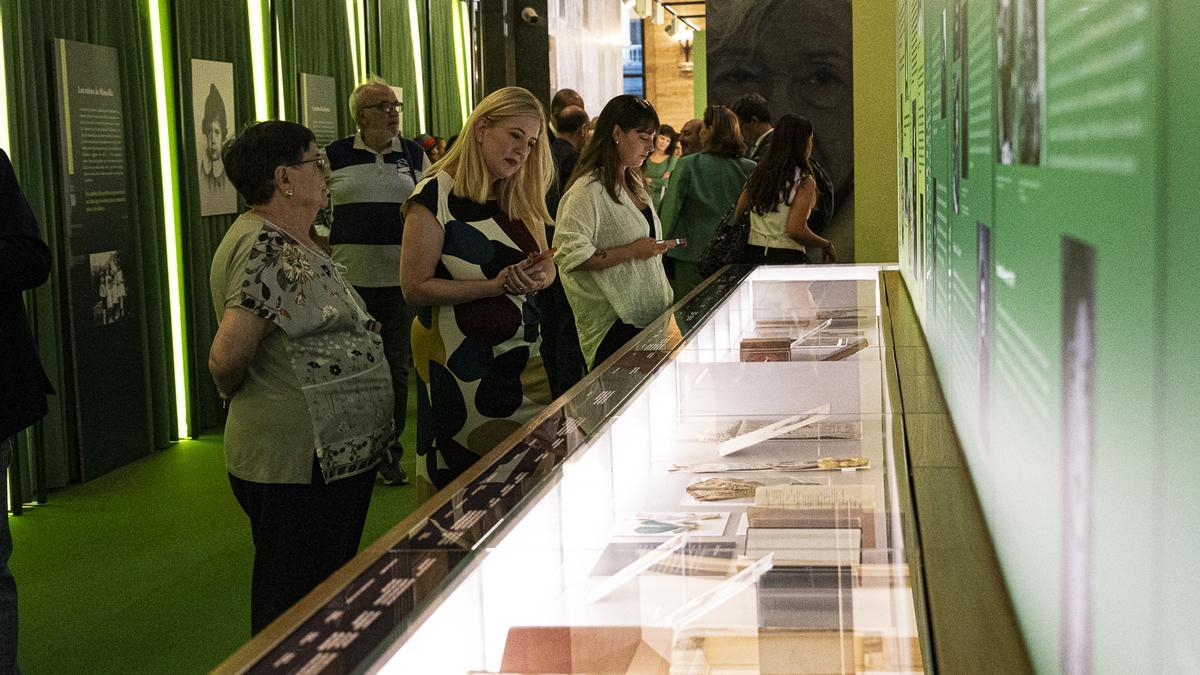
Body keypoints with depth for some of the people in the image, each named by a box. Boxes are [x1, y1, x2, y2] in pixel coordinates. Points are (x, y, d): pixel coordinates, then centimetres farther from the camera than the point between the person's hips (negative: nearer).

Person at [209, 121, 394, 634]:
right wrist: (232, 392, -8)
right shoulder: (266, 250, -19)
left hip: (336, 453, 10)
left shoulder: (289, 244, 14)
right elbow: (229, 355, -26)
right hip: (301, 462, -10)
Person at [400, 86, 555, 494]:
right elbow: (415, 287, -15)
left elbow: (547, 269, 14)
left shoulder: (521, 199, 9)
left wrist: (535, 278, -10)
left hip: (522, 358, 6)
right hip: (457, 363, -6)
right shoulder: (436, 196, -12)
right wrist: (495, 285, -22)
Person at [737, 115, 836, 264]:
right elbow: (796, 230, -16)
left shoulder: (758, 175, 8)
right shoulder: (804, 181, -9)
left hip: (753, 252, 6)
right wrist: (827, 245, -2)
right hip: (787, 258, -6)